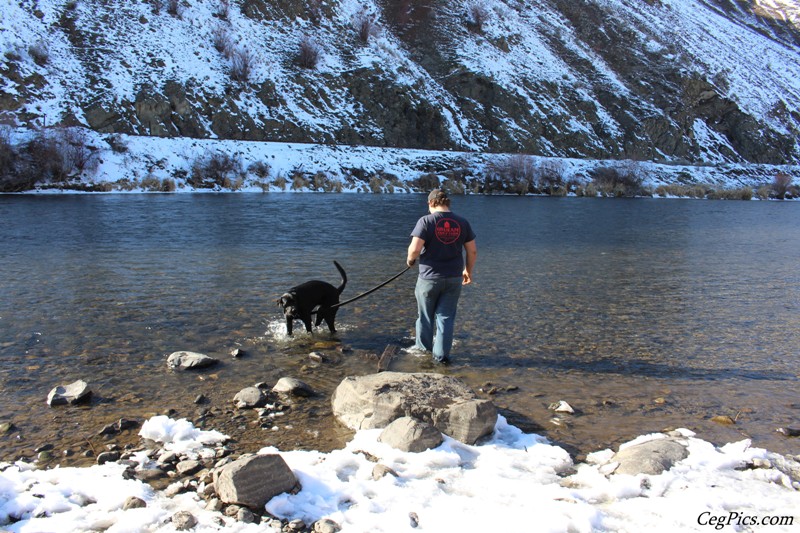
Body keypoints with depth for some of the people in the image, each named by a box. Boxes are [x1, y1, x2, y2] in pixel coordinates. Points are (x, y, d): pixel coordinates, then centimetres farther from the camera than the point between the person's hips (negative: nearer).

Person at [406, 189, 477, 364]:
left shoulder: (426, 221, -12)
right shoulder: (462, 222, 1)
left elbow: (415, 249, -19)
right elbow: (472, 251, 4)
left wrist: (410, 259, 2)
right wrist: (468, 270, 18)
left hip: (430, 277, -3)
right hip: (454, 278, 3)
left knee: (425, 315, 16)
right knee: (446, 316, 10)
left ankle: (424, 348, 32)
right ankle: (441, 354, 10)